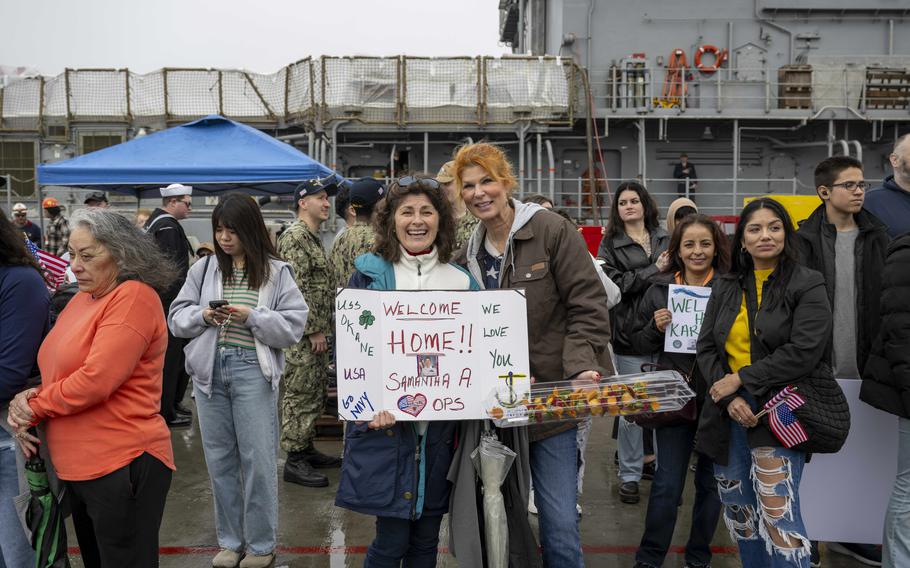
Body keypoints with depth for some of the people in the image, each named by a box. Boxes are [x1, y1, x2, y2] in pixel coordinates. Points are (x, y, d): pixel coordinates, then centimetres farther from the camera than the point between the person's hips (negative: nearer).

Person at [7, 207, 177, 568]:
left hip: (122, 467, -9)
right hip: (77, 467, 9)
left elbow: (95, 380, -23)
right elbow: (57, 370, 15)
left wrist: (35, 406, -9)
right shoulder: (83, 298, 11)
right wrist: (26, 401, -5)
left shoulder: (134, 298, -16)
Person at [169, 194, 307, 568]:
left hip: (253, 371, -3)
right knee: (219, 457, 12)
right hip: (209, 369, 4)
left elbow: (293, 327, -6)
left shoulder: (276, 272, -2)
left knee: (258, 459, 2)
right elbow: (176, 318, 10)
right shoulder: (203, 269, 7)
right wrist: (202, 316, -9)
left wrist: (252, 316, -17)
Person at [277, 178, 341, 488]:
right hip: (302, 334, -10)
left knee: (316, 393, 16)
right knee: (300, 395, -4)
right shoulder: (294, 237, -14)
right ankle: (295, 460, 4)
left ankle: (307, 448, 27)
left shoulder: (314, 238, 18)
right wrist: (314, 330, -20)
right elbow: (297, 288, -21)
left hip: (316, 333, 10)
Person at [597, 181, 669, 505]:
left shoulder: (664, 238, 11)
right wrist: (655, 271, -13)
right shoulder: (610, 244, 4)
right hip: (630, 335, -2)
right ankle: (630, 475, 15)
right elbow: (615, 283, -10)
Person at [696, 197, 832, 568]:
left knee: (777, 513, -11)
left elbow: (803, 351, -13)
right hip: (729, 410, 5)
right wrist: (730, 396, -9)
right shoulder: (725, 287, 12)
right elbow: (706, 347, 6)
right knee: (738, 509, 12)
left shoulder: (807, 285, -3)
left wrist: (741, 379, -12)